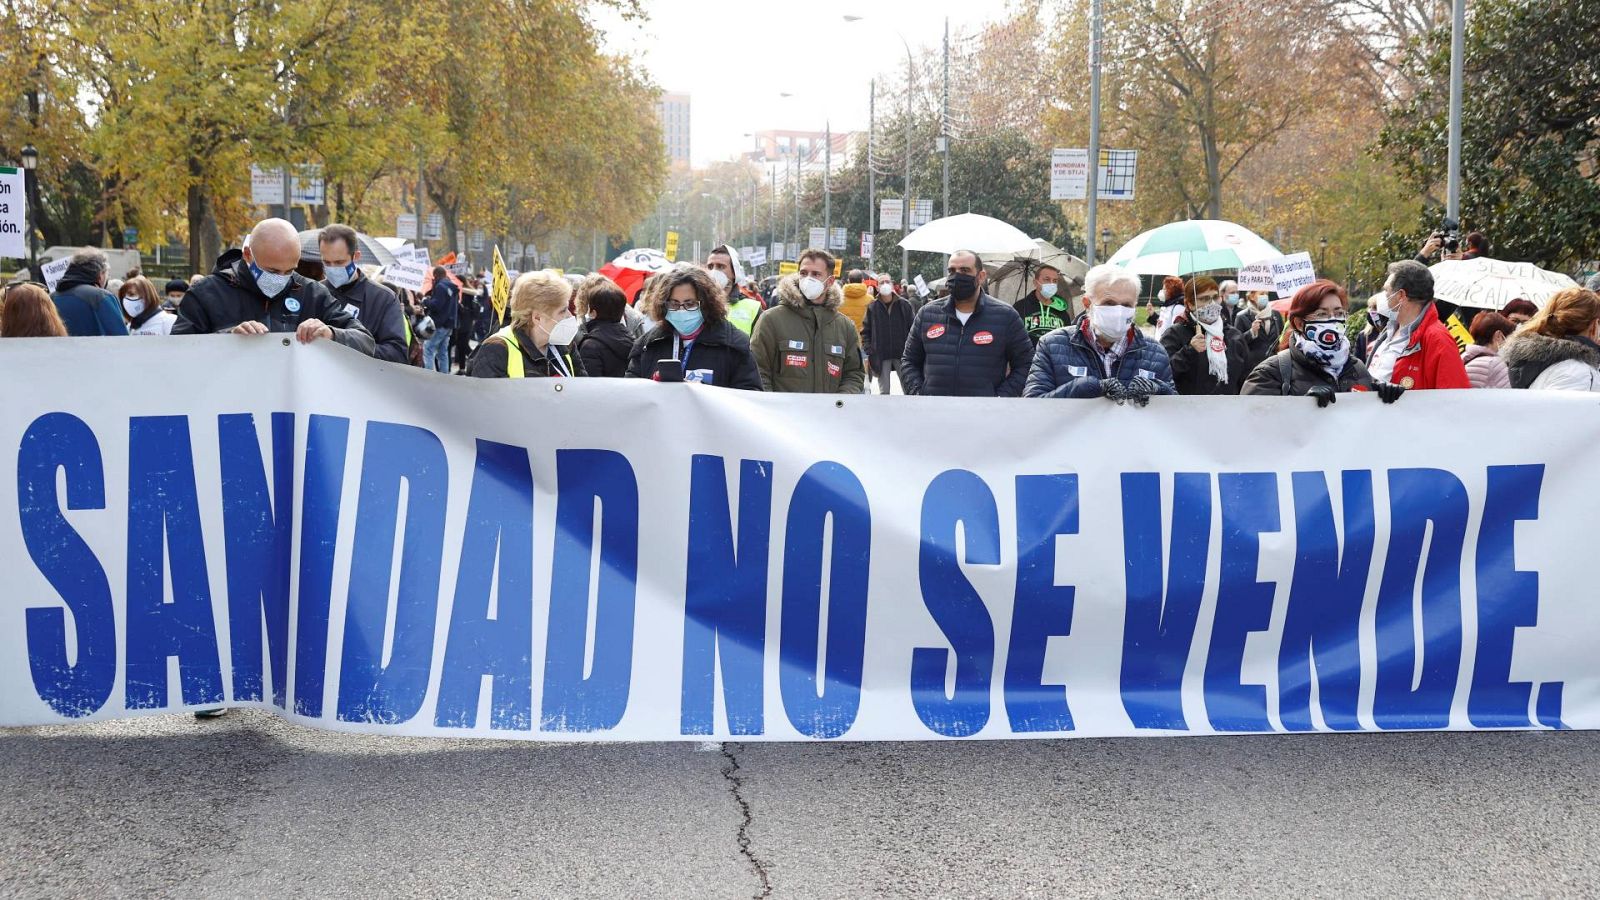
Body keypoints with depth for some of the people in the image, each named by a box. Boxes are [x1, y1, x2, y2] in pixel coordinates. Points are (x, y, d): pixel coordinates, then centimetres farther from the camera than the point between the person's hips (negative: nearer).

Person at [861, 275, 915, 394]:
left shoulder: (905, 305, 0)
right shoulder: (872, 308, 1)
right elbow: (865, 331, 4)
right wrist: (868, 352, -6)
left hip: (902, 354, 0)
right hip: (880, 356, 0)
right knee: (884, 391, 7)